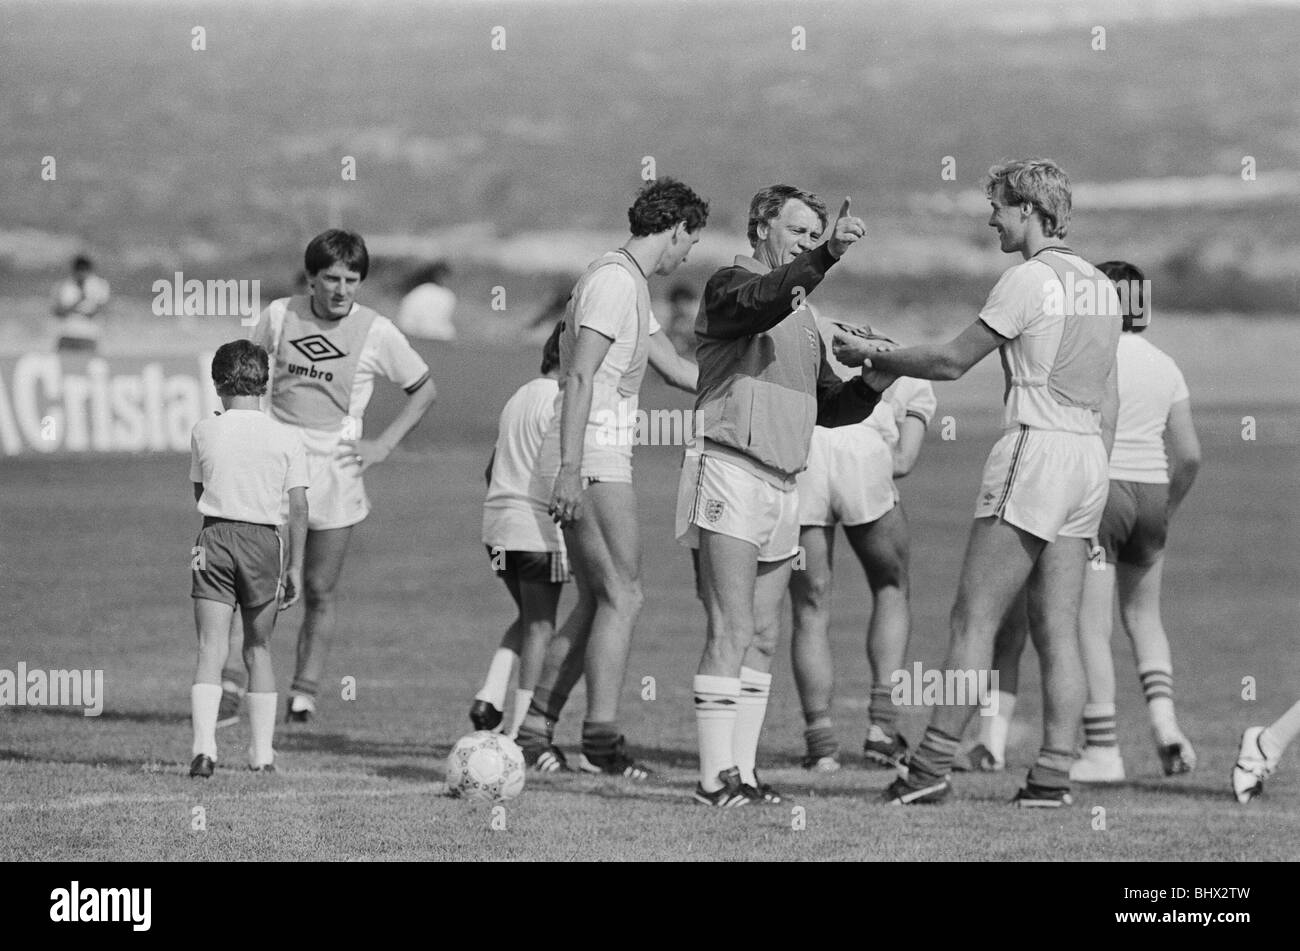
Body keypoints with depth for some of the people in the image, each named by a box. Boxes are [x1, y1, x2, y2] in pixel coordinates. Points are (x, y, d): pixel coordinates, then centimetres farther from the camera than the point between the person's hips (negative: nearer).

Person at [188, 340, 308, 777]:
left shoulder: (204, 431, 0)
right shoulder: (286, 438, 0)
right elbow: (299, 507, -2)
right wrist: (296, 566, 4)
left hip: (215, 537, -1)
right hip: (264, 542, 1)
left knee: (211, 649, -3)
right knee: (258, 649, 15)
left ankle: (204, 745, -19)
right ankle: (262, 752, 16)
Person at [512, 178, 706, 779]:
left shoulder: (630, 284, 20)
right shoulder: (613, 280, -13)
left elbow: (675, 369, 27)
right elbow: (580, 376, -19)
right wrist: (570, 471, -24)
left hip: (590, 462, 10)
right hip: (592, 462, -10)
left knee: (595, 603, 10)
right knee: (623, 597, -10)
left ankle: (534, 730, 11)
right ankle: (601, 740, -12)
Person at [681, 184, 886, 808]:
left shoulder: (803, 319, 23)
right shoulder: (730, 285, -3)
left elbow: (828, 405, 24)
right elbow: (762, 299, -27)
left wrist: (871, 385, 4)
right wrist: (826, 258, -39)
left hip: (782, 487, 9)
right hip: (728, 471, -9)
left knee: (763, 638, 6)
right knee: (732, 633, -13)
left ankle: (741, 772, 9)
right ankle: (715, 778, -15)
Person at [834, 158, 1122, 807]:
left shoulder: (1029, 280, -10)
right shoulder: (1099, 286, 15)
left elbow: (952, 361, -6)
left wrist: (873, 357, 7)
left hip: (1035, 450, -8)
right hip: (1089, 455, 8)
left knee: (974, 618, -5)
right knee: (1058, 629, 5)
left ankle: (933, 764, -6)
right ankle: (1054, 773, -1)